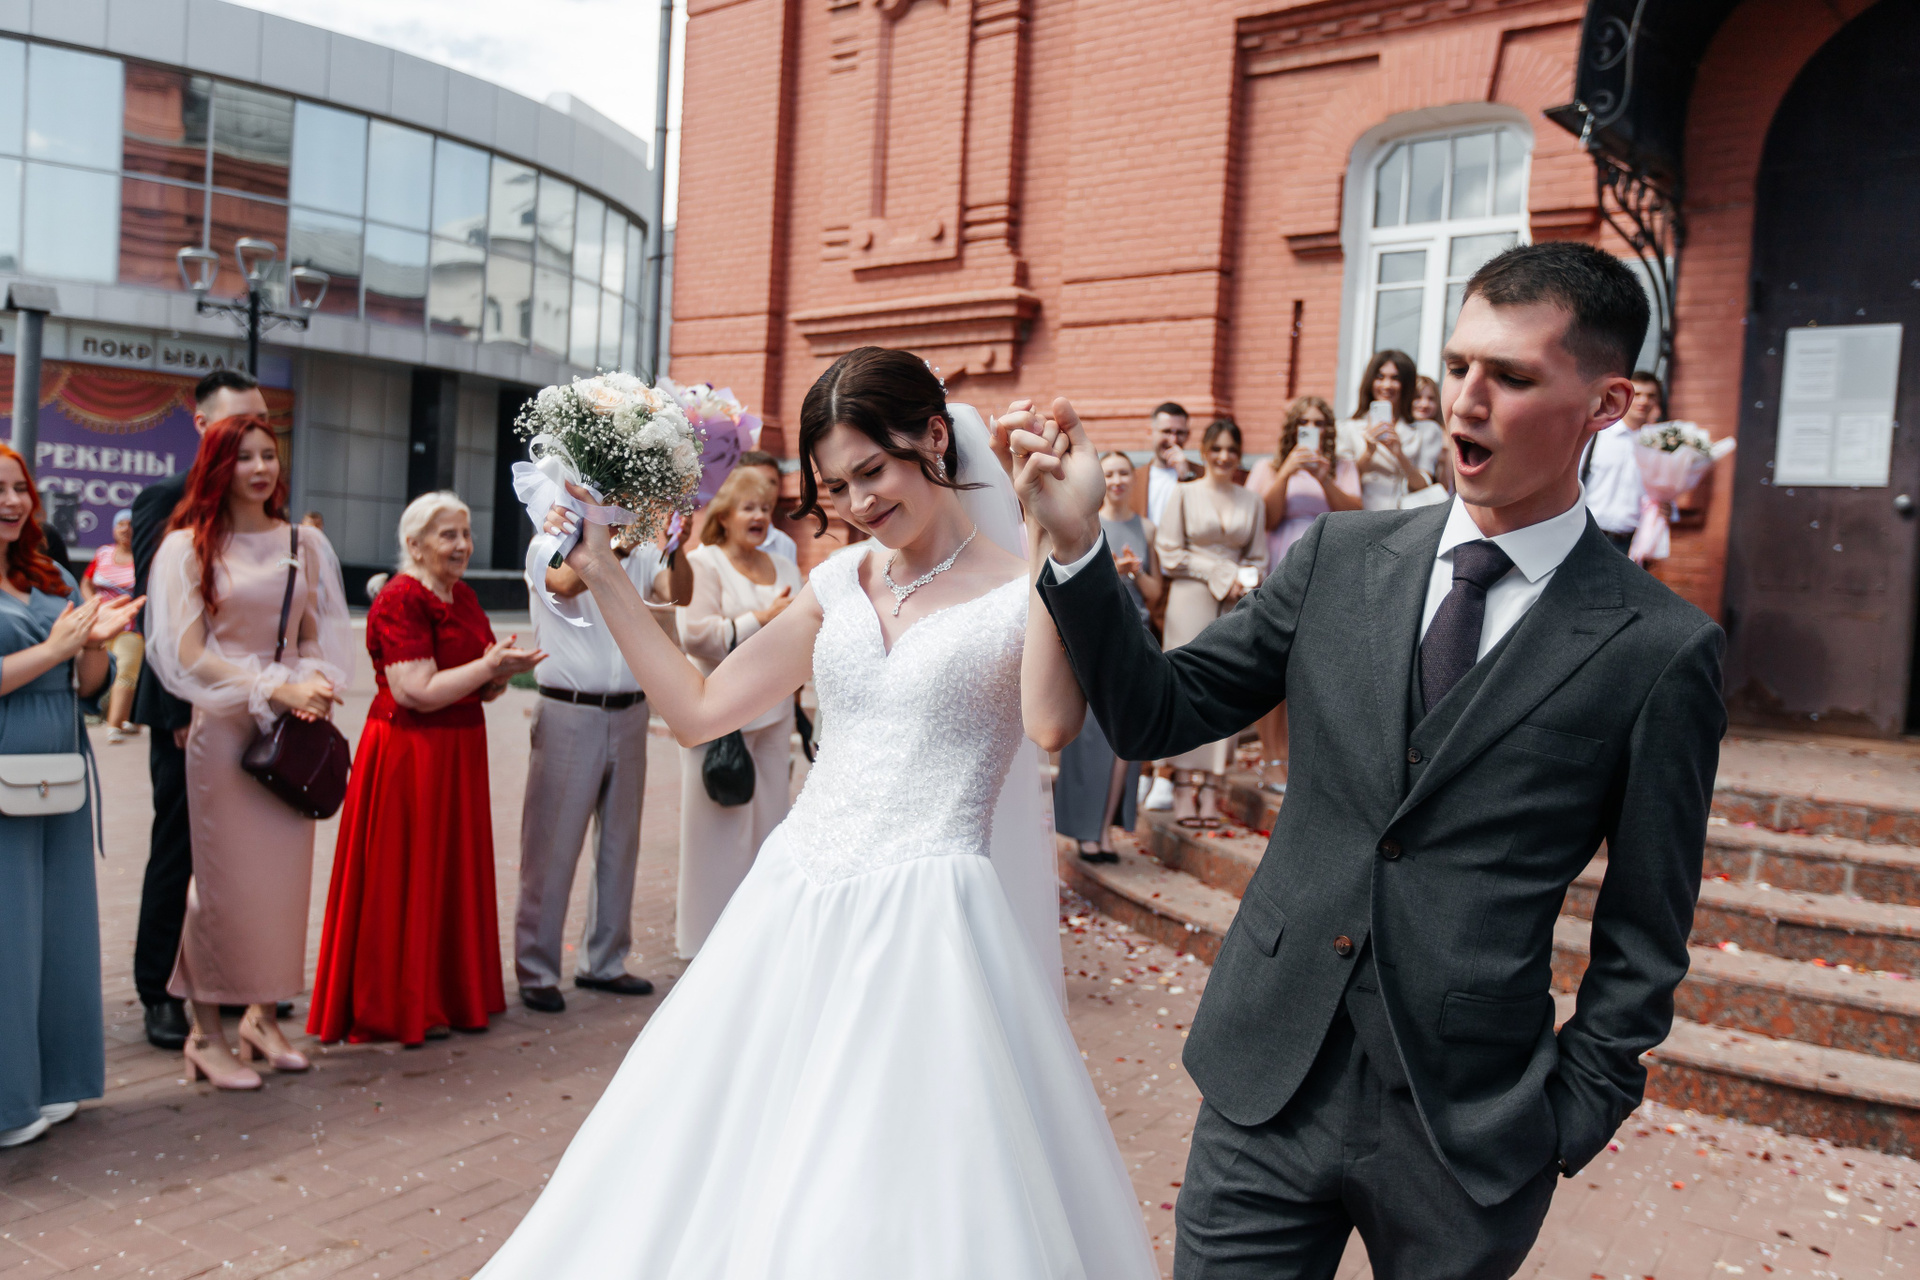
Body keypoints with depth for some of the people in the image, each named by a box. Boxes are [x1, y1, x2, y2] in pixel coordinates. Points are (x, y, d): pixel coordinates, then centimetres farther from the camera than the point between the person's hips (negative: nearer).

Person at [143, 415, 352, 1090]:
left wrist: (317, 683, -8)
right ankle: (206, 1033, 11)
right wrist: (275, 690, -14)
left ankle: (264, 1017, 21)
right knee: (223, 876, -1)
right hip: (222, 727, -4)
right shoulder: (188, 548, -2)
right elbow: (186, 655, -7)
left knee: (284, 874, 7)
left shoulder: (306, 545, 9)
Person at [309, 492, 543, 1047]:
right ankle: (400, 1008, 14)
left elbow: (482, 689, 15)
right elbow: (418, 692, -22)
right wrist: (490, 664, -17)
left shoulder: (464, 596, 12)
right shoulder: (400, 600, -14)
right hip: (407, 755, -8)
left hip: (459, 753, 8)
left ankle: (452, 995, 26)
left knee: (456, 875, 14)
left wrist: (503, 669, -6)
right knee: (407, 880, 2)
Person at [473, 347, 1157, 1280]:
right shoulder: (839, 585, 10)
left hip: (925, 923, -5)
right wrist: (602, 573, 9)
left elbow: (1053, 723, -28)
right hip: (795, 911, 6)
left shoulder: (1024, 588, -7)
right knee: (740, 1186, 15)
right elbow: (698, 709, 12)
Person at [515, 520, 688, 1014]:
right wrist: (613, 542, -31)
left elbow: (679, 593, -6)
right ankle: (536, 970, 9)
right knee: (553, 847, -2)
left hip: (629, 715, 4)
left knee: (620, 843, 11)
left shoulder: (641, 550, 10)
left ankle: (603, 962, 24)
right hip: (569, 714, -4)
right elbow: (565, 583, -21)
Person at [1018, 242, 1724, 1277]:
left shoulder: (1660, 651, -9)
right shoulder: (1340, 557, 0)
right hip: (1268, 1085, 2)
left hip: (1469, 1134, -2)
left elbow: (1642, 944, -2)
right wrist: (1075, 545, -12)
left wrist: (1571, 1122, -1)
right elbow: (1157, 715, -1)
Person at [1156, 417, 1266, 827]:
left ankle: (1211, 786, 2)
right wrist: (1219, 574, -7)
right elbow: (1169, 552, 0)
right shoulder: (1184, 494, 6)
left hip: (1235, 607, 3)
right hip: (1190, 601, -3)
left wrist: (1246, 582, -6)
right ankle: (1185, 784, -2)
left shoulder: (1251, 502, 14)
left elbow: (1258, 558, 16)